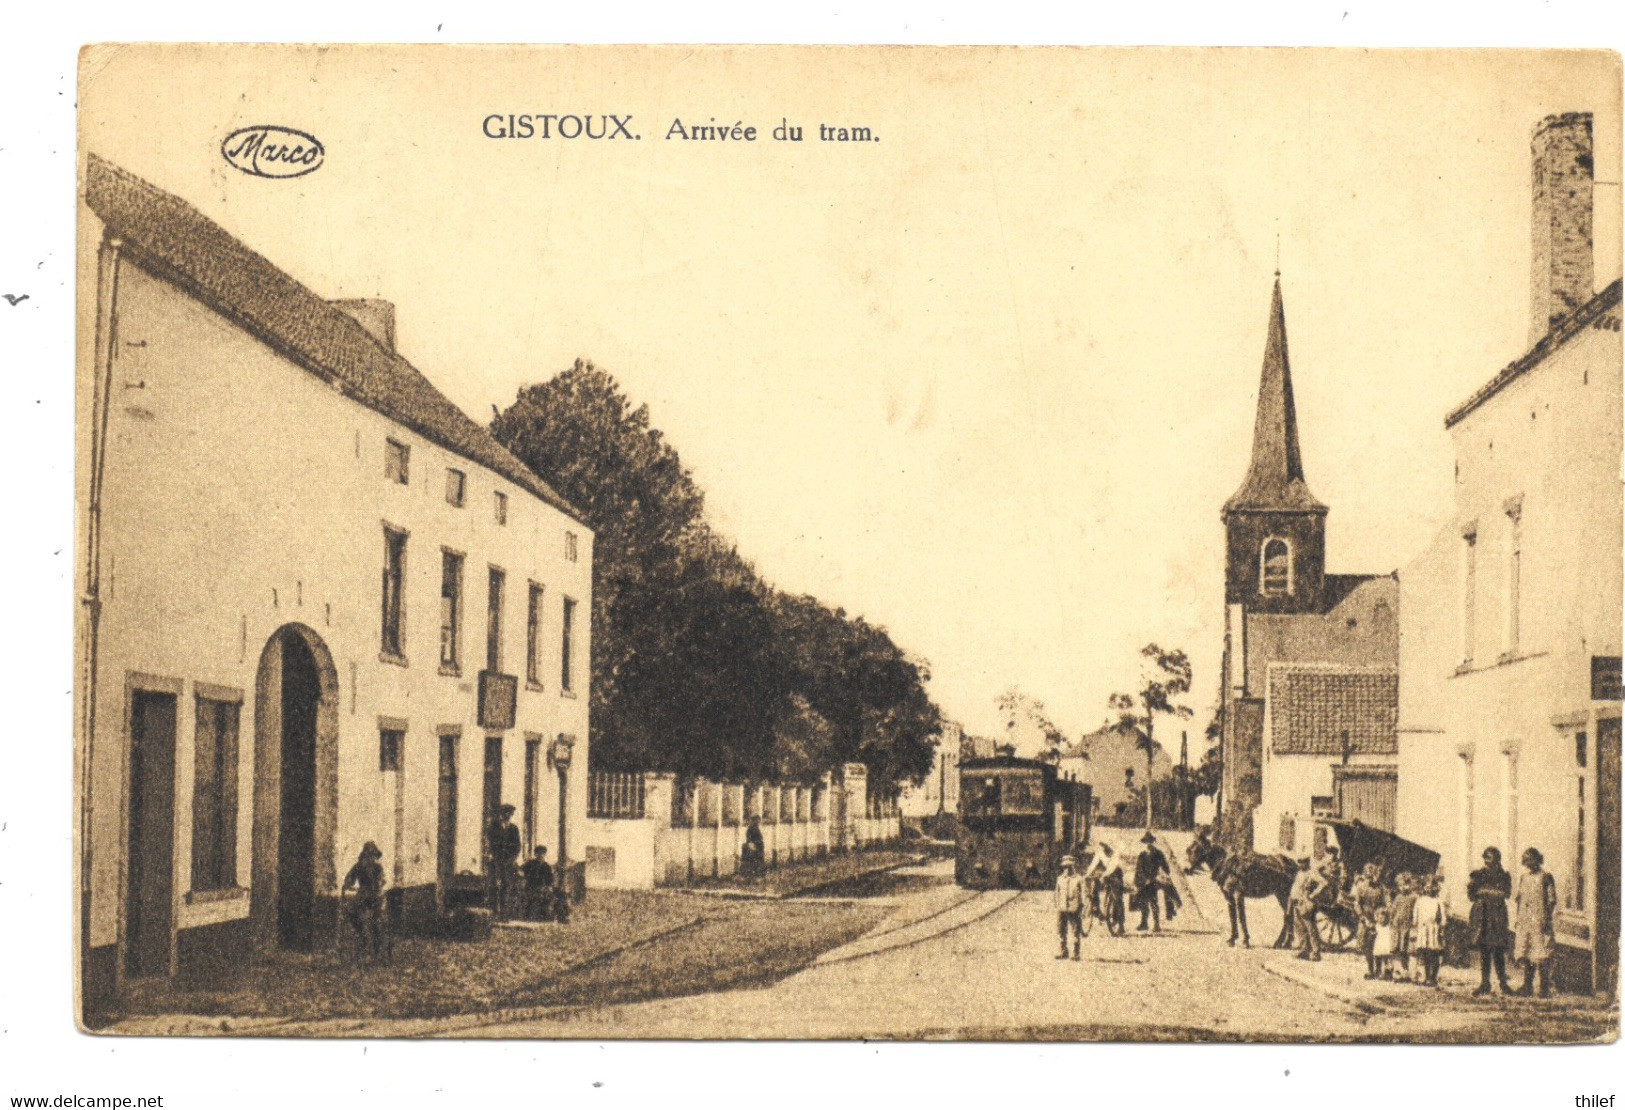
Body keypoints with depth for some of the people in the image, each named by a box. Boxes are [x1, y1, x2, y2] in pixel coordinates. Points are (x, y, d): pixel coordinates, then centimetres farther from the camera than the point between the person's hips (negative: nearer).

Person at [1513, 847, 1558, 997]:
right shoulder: (1523, 877, 17)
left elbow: (1552, 901, -3)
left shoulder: (1546, 877, -1)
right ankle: (1527, 986, 12)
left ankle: (1545, 988, -5)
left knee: (1542, 955, -7)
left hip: (1540, 921, -6)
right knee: (1525, 954, 6)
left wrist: (1547, 919, -12)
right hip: (1524, 921, 6)